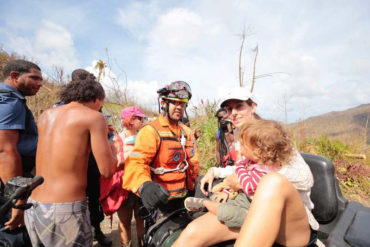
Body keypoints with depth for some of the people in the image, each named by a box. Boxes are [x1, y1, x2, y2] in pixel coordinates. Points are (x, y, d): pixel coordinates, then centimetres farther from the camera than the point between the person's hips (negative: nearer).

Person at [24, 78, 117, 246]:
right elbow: (107, 170, -12)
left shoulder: (45, 115, 9)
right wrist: (111, 149, 9)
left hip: (33, 208, 7)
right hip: (66, 210, -6)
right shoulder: (94, 117, -8)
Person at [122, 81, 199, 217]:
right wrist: (144, 185, -47)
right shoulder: (151, 130, -16)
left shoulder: (187, 132, 8)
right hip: (160, 199, -7)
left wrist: (191, 187, 3)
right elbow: (136, 161, -29)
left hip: (182, 198, 7)